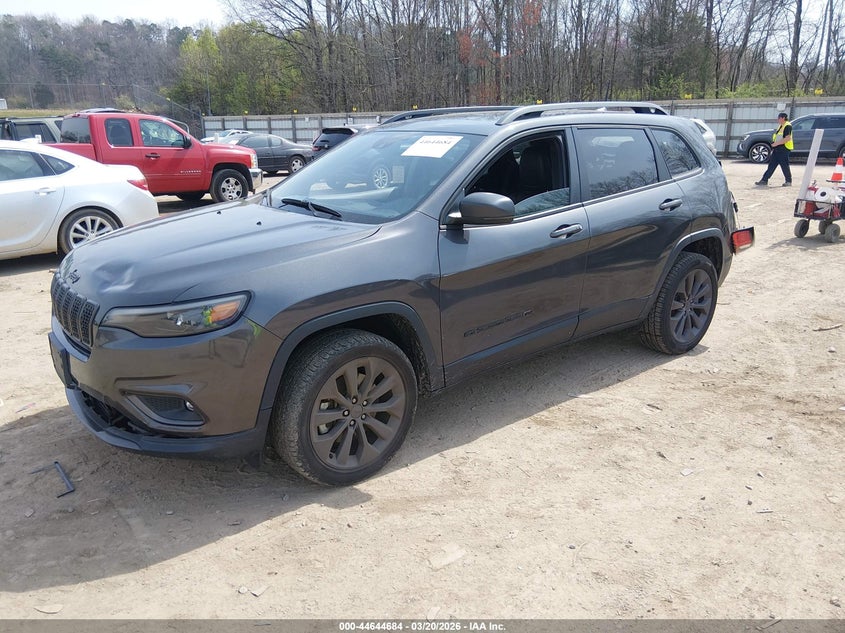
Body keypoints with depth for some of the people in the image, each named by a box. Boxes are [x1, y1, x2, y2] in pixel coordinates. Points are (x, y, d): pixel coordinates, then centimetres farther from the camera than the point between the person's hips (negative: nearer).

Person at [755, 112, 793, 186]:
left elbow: (788, 138, -21)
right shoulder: (780, 126, 18)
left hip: (784, 149, -9)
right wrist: (774, 144, 11)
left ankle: (788, 181, 8)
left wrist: (776, 143, -22)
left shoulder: (788, 126, -12)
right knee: (771, 165, 5)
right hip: (777, 149, 9)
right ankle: (764, 180, 4)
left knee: (784, 166, -3)